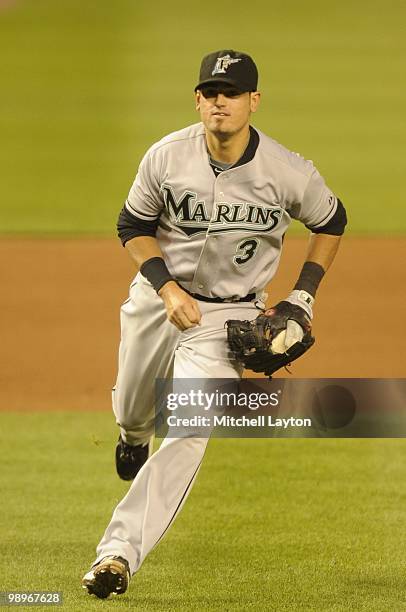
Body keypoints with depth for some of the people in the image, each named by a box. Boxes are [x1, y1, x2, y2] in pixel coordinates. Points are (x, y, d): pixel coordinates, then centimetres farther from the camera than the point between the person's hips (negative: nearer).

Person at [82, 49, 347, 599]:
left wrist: (303, 295, -5)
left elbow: (331, 221, 2)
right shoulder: (167, 156, -15)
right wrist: (168, 288, -15)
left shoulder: (289, 173, -18)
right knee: (132, 411, 21)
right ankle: (134, 434, 62)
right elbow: (133, 226, -1)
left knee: (189, 431, -20)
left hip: (230, 314, -3)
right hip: (159, 297, 3)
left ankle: (119, 552, -21)